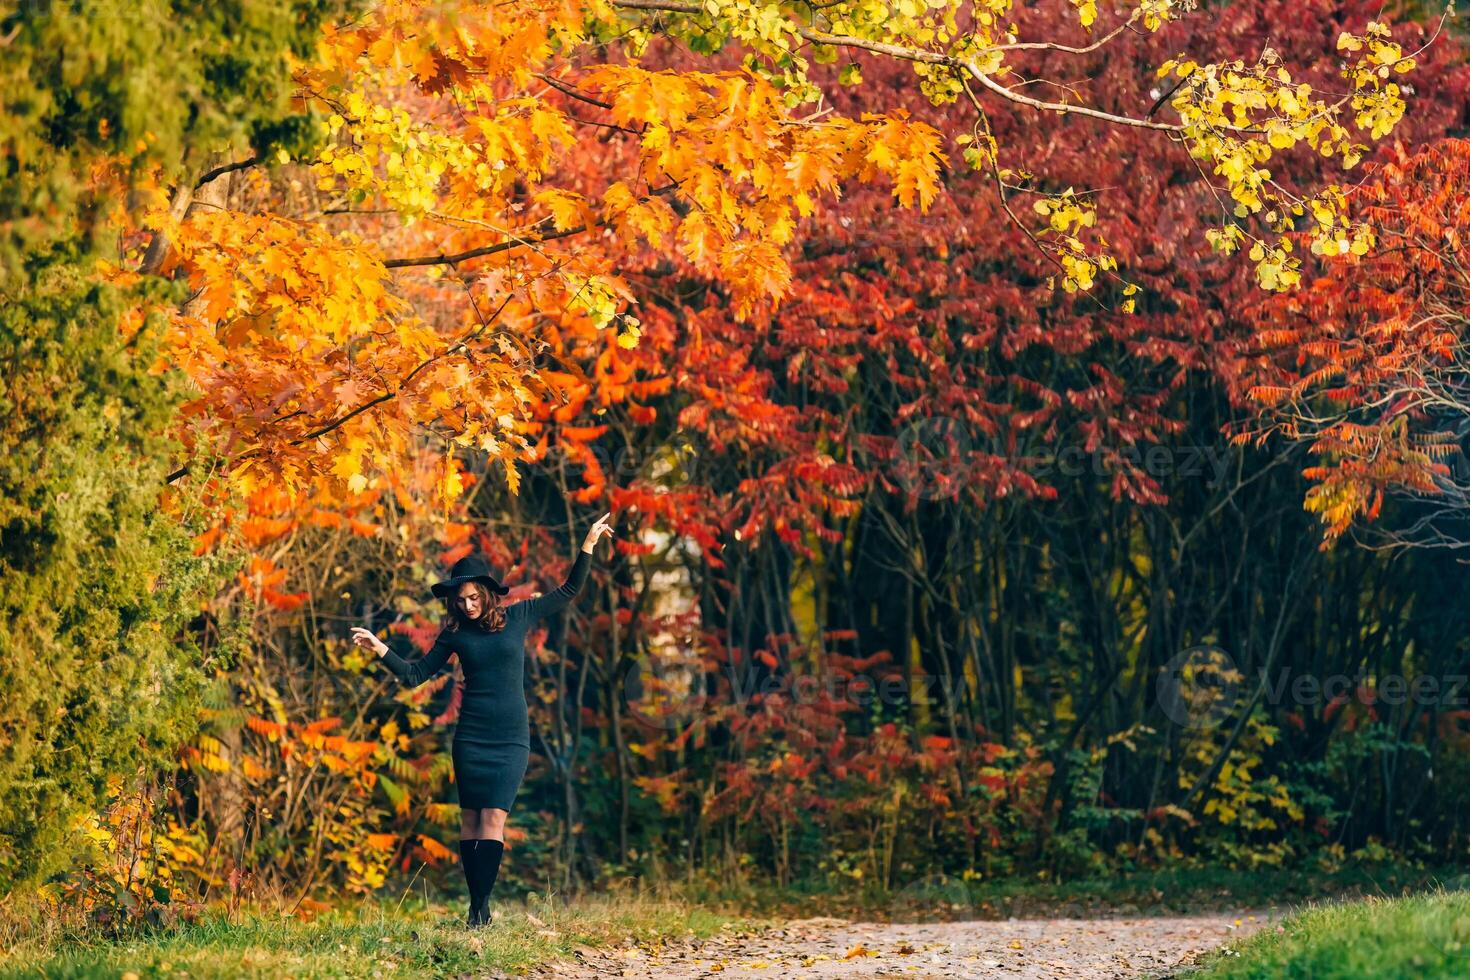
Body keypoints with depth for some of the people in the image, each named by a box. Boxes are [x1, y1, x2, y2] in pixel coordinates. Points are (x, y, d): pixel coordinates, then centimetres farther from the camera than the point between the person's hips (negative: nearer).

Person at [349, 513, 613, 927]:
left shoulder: (517, 617, 4)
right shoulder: (455, 633, 4)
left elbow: (567, 593, 13)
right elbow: (415, 674, 6)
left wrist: (588, 546, 7)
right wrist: (380, 650, -7)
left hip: (512, 739, -1)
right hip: (471, 737, 1)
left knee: (494, 818, -10)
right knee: (471, 818, -1)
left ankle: (481, 906, -13)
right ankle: (475, 904, 3)